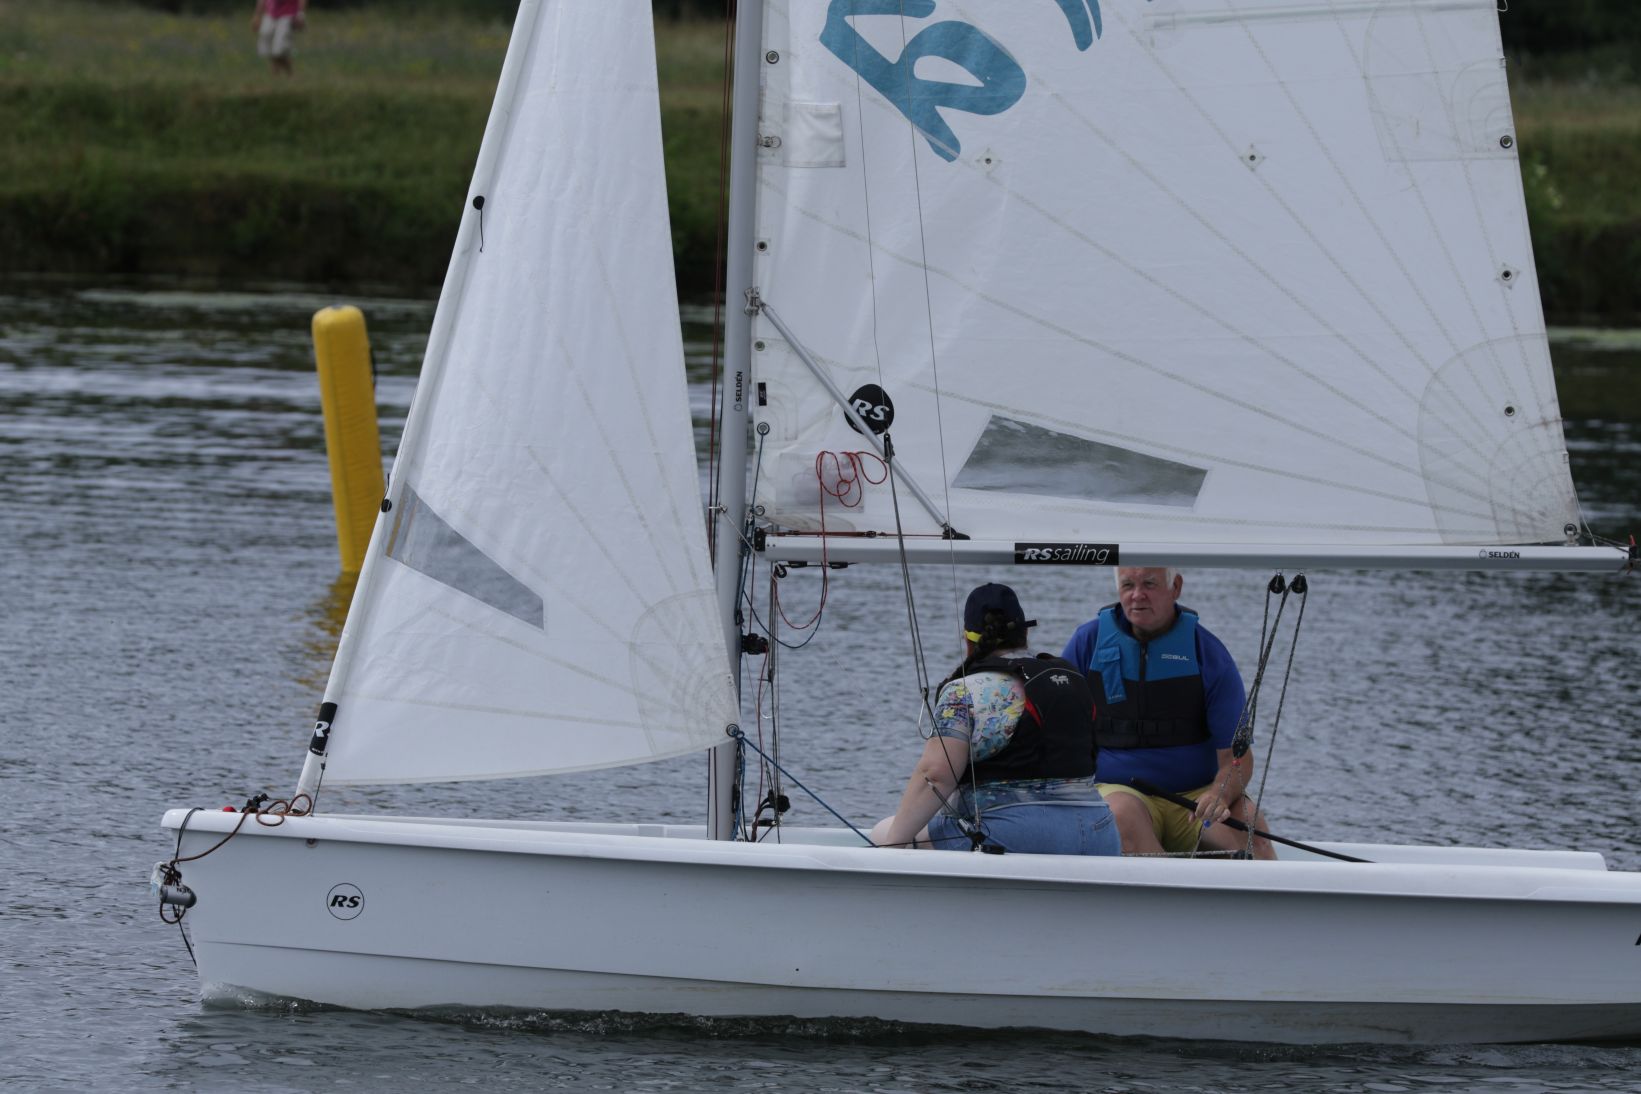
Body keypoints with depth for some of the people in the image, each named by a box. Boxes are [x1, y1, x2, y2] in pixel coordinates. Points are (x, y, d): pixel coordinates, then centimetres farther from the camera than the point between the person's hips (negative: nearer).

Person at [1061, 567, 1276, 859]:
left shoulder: (1209, 654, 1)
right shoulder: (1089, 641, 4)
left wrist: (1221, 795, -25)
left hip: (1197, 794, 1)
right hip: (1118, 789, -1)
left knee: (1247, 819, -29)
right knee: (1123, 814, -36)